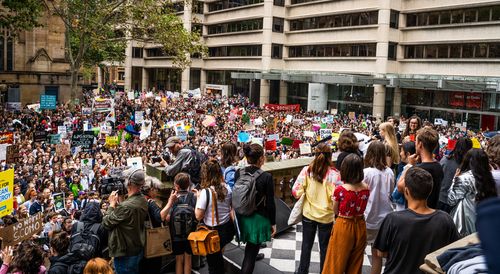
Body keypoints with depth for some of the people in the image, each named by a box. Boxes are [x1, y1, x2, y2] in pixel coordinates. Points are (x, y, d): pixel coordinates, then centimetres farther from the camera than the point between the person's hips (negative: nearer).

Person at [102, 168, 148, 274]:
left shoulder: (126, 206, -30)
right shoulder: (143, 200, -2)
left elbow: (106, 223, -18)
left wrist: (112, 203, -9)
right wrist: (117, 203, -1)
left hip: (125, 254, -8)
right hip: (138, 249, 8)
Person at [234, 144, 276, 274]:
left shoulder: (239, 173, -7)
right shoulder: (266, 176, -20)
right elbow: (270, 203, -14)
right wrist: (273, 223, -2)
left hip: (242, 218, 5)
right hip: (258, 219, -5)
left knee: (250, 249, 30)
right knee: (251, 253, 7)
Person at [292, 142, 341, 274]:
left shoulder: (307, 170, -14)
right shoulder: (334, 174, -19)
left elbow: (296, 192, -15)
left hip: (308, 214, 2)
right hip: (326, 216, -1)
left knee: (306, 244, 20)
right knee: (325, 247, 18)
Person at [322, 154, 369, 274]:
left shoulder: (340, 190, -20)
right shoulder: (366, 188, -9)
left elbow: (336, 211, -5)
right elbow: (363, 208, 5)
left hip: (344, 226, -4)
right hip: (360, 226, 4)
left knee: (337, 261, 14)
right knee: (356, 263, 21)